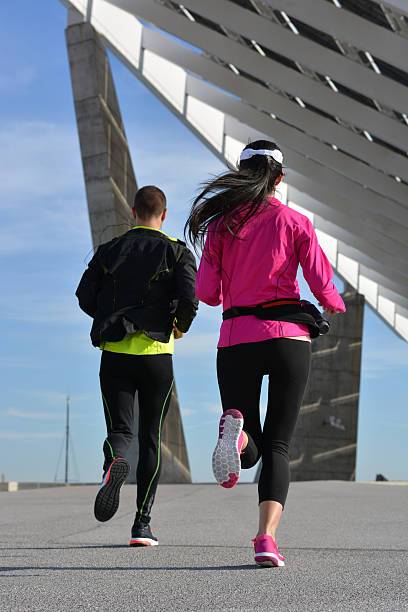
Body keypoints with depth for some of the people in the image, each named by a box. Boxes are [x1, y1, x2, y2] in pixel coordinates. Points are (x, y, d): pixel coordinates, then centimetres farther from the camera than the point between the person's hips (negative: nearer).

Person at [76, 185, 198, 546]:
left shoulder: (109, 251, 9)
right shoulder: (177, 252, 2)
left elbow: (85, 297, 3)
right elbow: (190, 299, -13)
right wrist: (181, 326, 8)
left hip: (114, 353, 1)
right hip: (156, 353, -1)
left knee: (119, 430, 3)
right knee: (151, 438, 9)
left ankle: (115, 464, -35)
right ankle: (142, 523, 7)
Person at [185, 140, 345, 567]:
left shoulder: (220, 224, 6)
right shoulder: (295, 222, 3)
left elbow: (206, 293, 3)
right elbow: (322, 286, -1)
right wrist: (335, 306, 22)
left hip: (237, 339, 1)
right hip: (289, 335, -1)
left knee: (249, 450, 12)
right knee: (277, 445, 4)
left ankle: (236, 428, -26)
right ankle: (267, 537, -15)